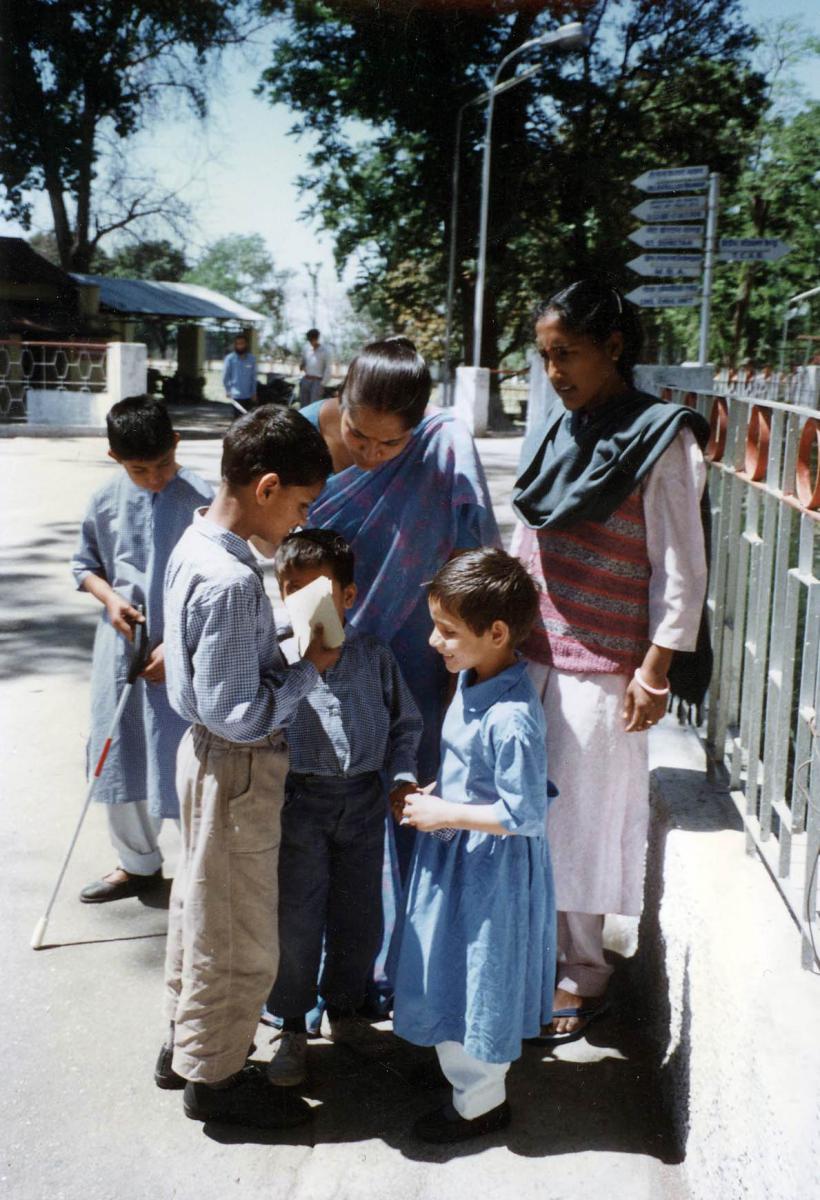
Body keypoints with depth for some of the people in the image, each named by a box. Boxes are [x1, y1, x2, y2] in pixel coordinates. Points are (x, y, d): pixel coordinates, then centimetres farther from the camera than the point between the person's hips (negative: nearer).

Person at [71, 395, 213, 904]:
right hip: (121, 647, 5)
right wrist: (111, 598, -8)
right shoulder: (106, 501, -1)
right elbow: (85, 566, 12)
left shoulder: (202, 500, -14)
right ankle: (138, 864, 35)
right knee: (119, 759, 15)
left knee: (181, 763, -1)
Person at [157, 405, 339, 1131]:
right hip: (238, 769, -10)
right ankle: (213, 1074, 27)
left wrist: (285, 657, 4)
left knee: (200, 904, 24)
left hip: (209, 757, 10)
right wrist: (309, 669, -17)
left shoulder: (196, 545, 1)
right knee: (238, 935, 8)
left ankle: (184, 1040, 42)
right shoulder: (230, 581, -29)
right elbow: (235, 715, -27)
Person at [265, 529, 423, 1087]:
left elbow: (405, 721, 11)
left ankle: (344, 1010, 37)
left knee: (359, 919, 14)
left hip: (364, 800, 3)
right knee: (296, 921, 4)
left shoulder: (374, 655, 3)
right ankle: (293, 1028, 24)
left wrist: (402, 777, 1)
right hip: (300, 802, -2)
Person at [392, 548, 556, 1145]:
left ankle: (481, 1102, 29)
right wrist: (431, 795, 0)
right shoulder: (471, 681, -1)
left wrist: (444, 814, -21)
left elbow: (525, 815, -27)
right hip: (456, 855, 9)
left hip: (492, 866, -9)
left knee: (476, 975, 9)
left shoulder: (512, 717, -30)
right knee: (452, 970, 24)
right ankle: (461, 1064, 46)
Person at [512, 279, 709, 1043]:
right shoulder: (557, 429, 9)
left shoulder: (661, 440, -11)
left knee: (580, 814, 4)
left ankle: (582, 974, 21)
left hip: (600, 666, -6)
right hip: (529, 651, 6)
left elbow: (679, 567, -11)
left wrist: (656, 670, -13)